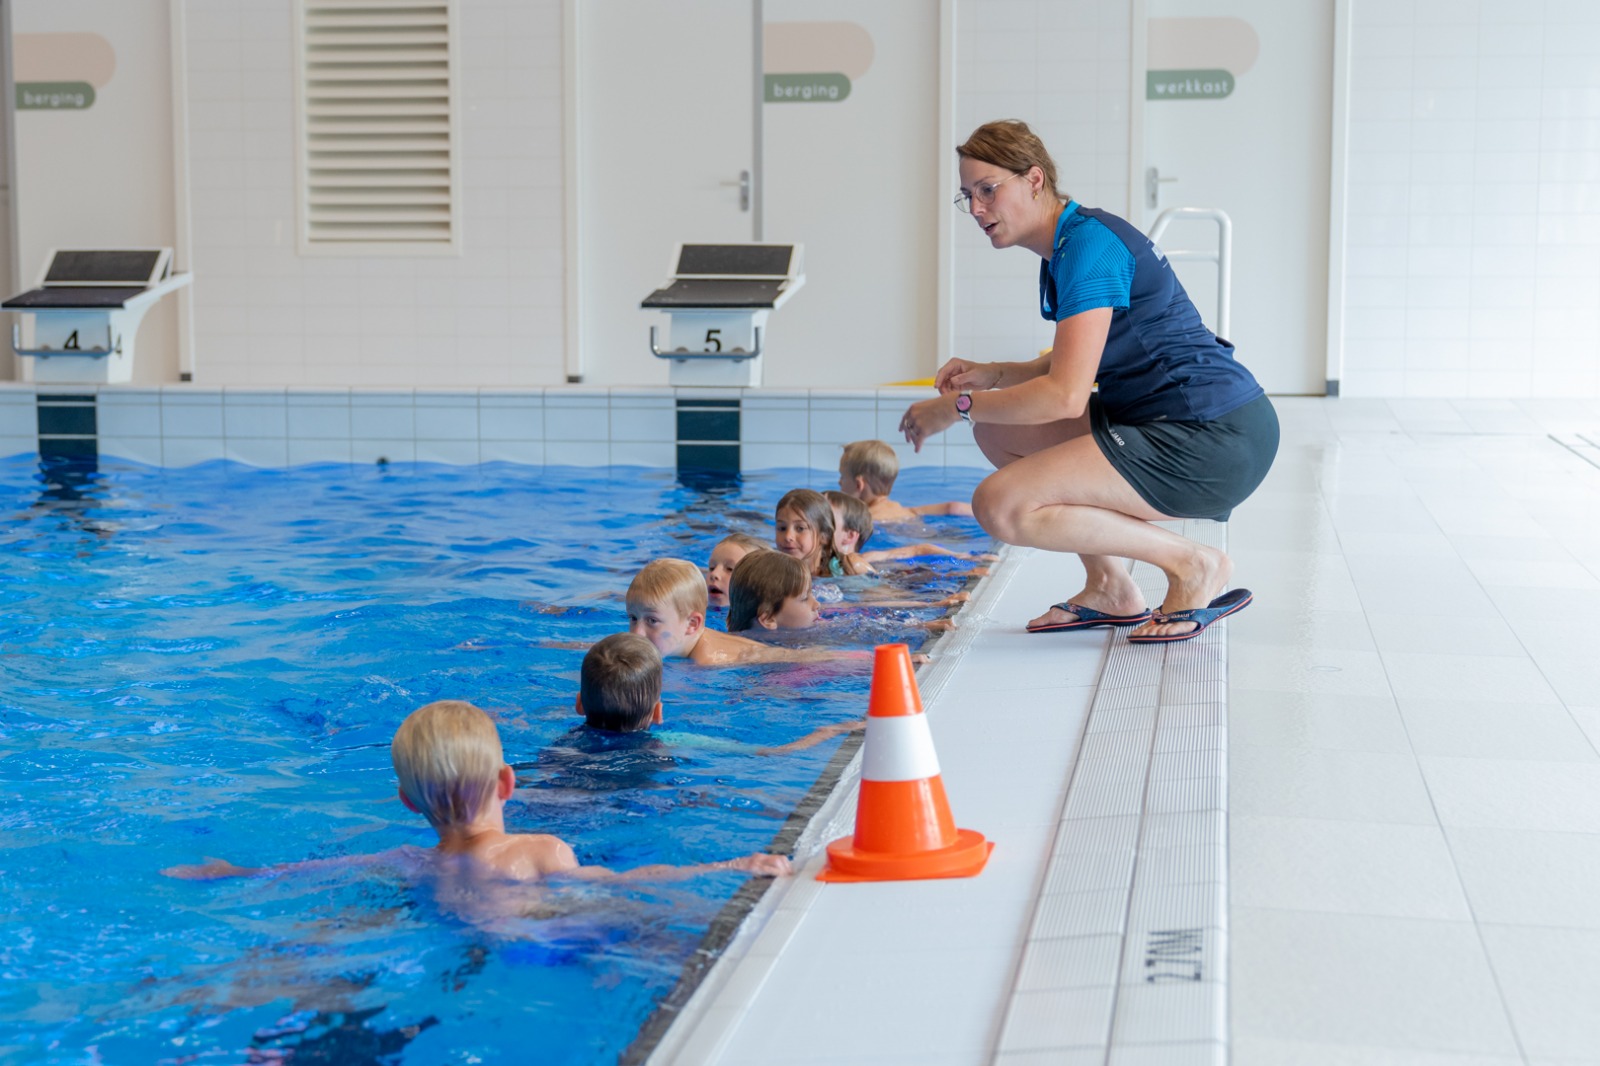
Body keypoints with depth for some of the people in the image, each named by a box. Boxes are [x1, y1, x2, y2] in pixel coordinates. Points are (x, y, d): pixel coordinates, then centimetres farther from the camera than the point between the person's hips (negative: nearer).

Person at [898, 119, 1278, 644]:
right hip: (1170, 426, 10)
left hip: (1217, 444, -10)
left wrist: (956, 407, -12)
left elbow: (1066, 395, -23)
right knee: (997, 433, 16)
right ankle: (1110, 589, 15)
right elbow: (1075, 365, 27)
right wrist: (991, 375, 12)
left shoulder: (1088, 243, -16)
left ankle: (1193, 565, -7)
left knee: (1000, 505, -18)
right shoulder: (1065, 247, 15)